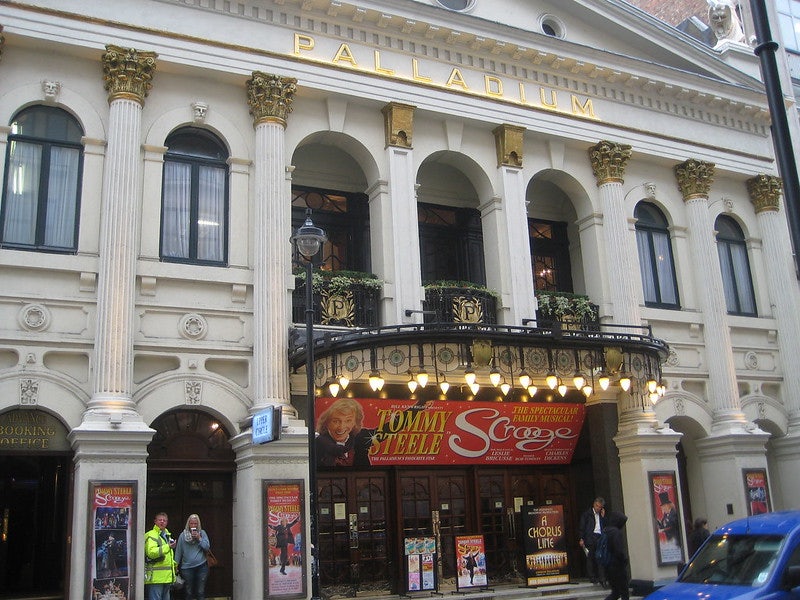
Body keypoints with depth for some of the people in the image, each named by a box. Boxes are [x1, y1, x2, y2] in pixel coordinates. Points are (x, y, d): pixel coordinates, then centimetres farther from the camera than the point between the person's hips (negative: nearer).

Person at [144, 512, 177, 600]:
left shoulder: (167, 535, 21)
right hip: (156, 576, -9)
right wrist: (168, 547, -28)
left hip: (167, 576, 9)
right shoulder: (151, 535, -10)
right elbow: (151, 552, -26)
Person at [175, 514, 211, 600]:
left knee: (201, 593, 1)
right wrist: (176, 565, 5)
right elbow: (178, 551, 6)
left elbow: (207, 547, -1)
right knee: (189, 593, 6)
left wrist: (199, 538, -11)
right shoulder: (183, 535, 2)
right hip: (187, 567, 0)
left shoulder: (202, 533, 5)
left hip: (201, 566, 0)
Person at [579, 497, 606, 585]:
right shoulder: (587, 514, 5)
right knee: (590, 558, -1)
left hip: (599, 538, 3)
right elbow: (581, 527, 1)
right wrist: (581, 539, -7)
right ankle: (592, 577, 7)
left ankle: (602, 578, -8)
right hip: (590, 538, -3)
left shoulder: (602, 515, 20)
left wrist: (603, 517, 7)